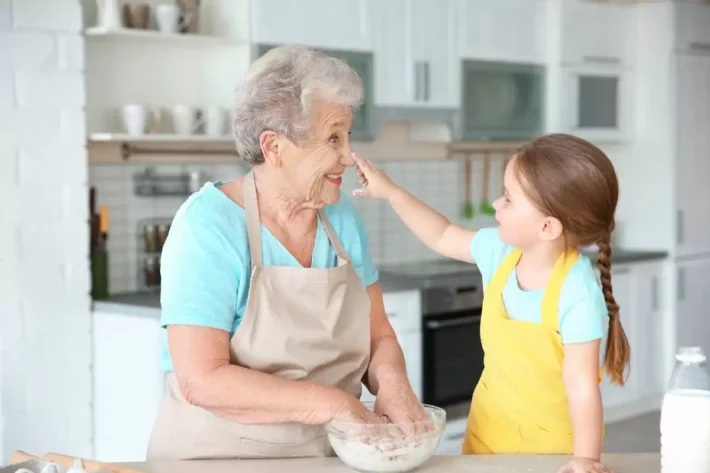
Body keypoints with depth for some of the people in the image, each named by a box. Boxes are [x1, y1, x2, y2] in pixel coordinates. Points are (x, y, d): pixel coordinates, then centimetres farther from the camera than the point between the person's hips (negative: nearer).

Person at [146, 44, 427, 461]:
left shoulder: (342, 216, 4)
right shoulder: (208, 223, -13)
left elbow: (379, 337, 11)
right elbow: (202, 381, -18)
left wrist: (390, 380, -9)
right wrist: (331, 402, -19)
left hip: (328, 454, 4)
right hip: (219, 454, -4)